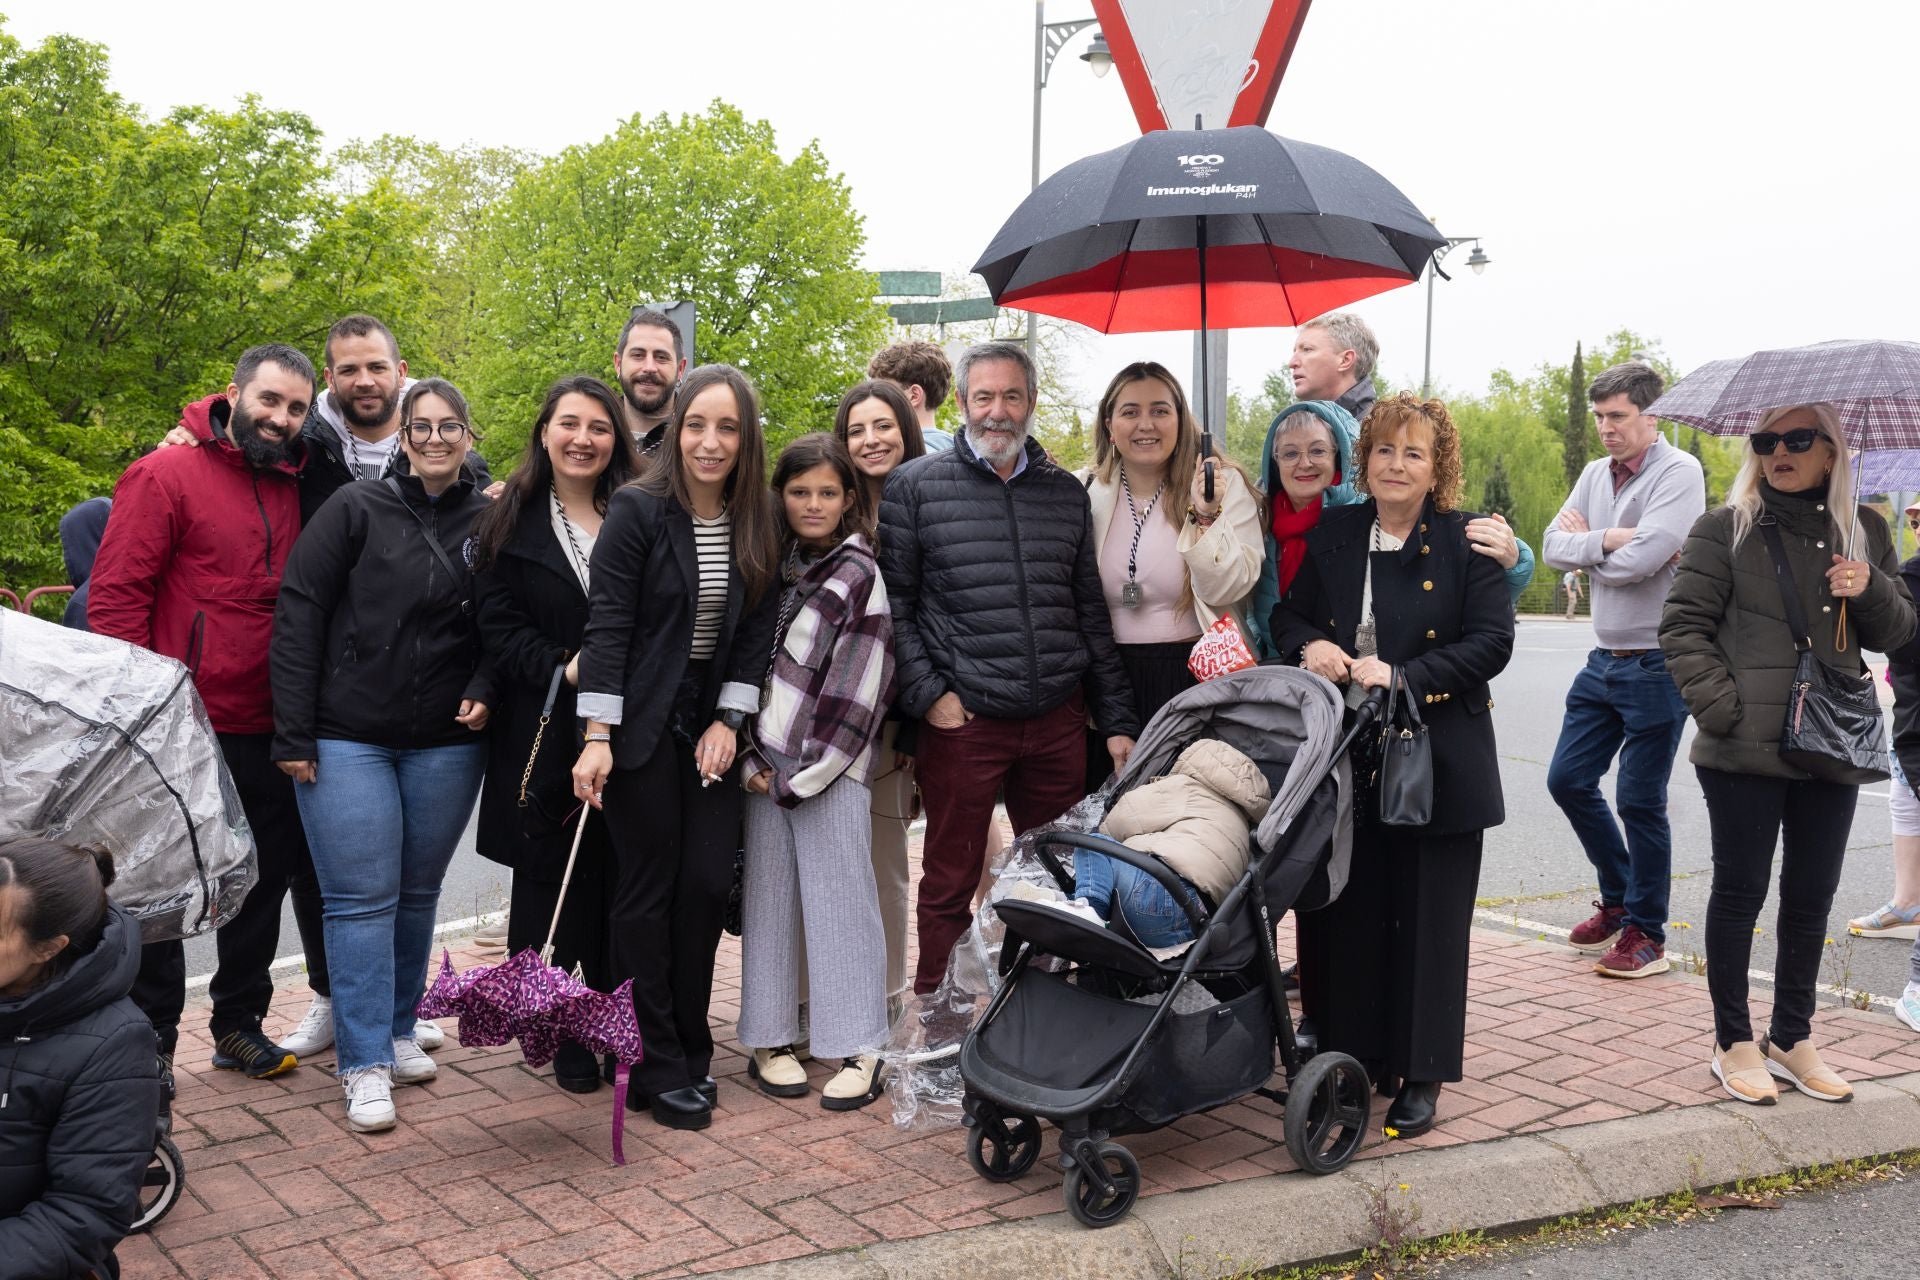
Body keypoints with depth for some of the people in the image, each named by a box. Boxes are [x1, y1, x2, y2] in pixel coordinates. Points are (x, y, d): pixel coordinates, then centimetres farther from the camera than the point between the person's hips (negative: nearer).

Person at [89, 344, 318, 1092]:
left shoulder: (297, 492, 9)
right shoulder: (166, 475, -7)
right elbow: (115, 595, -11)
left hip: (269, 737, 6)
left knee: (263, 883, 14)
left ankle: (239, 1023, 29)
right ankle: (150, 1043, 19)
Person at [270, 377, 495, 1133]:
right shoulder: (356, 510, -4)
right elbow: (298, 615, -6)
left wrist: (484, 690, -7)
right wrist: (293, 733, -10)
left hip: (446, 743, 3)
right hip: (347, 739, -3)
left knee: (417, 894, 12)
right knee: (362, 896, -2)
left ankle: (399, 1031, 29)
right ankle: (365, 1064, 6)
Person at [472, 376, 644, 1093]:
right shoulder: (512, 523, 5)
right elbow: (500, 627, -2)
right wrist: (562, 669, -16)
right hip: (544, 734, -1)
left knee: (619, 882, 4)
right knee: (550, 883, 4)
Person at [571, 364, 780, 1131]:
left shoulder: (757, 528, 4)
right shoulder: (637, 511, -10)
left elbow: (757, 631, 5)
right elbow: (607, 625, -13)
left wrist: (730, 721, -4)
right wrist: (596, 736, -18)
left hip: (712, 727, 4)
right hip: (643, 724, -4)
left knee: (707, 885, 3)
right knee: (647, 889, 1)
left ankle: (691, 1050, 19)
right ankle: (655, 1068, 10)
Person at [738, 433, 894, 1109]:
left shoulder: (861, 574, -2)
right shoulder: (769, 567, 12)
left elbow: (857, 687, -8)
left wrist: (803, 774, -10)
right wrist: (752, 760, 0)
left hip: (827, 765, -4)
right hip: (762, 762, 5)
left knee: (840, 900, -2)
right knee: (769, 898, 6)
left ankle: (858, 1050, 4)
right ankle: (769, 1039, 15)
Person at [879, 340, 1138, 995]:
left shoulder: (1066, 492, 12)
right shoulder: (914, 487, 2)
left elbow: (1092, 613, 13)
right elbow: (893, 603, -1)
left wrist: (1117, 720, 9)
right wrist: (926, 694, -11)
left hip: (1058, 723, 3)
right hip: (961, 722, -3)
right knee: (949, 885, 6)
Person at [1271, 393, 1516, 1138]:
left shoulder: (1466, 543, -3)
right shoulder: (1333, 536, 8)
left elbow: (1492, 643, -8)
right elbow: (1289, 613, 16)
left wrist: (1403, 677, -18)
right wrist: (1309, 646, -7)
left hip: (1436, 761, -3)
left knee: (1426, 920, 4)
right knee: (1343, 914, 8)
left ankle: (1419, 1076, 16)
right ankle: (1344, 1057, 22)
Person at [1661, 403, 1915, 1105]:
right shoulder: (1725, 528, -3)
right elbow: (1682, 626, -6)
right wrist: (1723, 707, -15)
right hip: (1744, 753, -4)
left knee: (1811, 896, 12)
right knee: (1740, 889, 5)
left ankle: (1792, 1037, 26)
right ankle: (1733, 1042, 16)